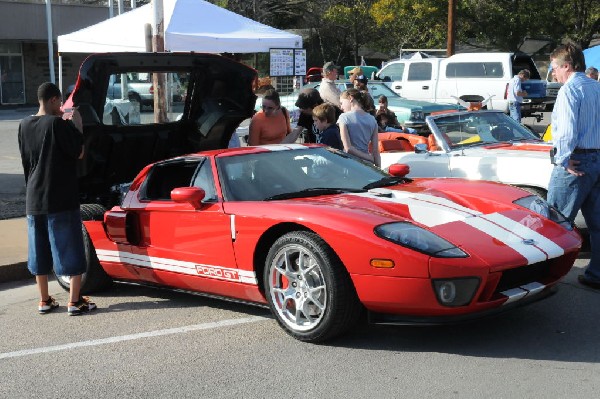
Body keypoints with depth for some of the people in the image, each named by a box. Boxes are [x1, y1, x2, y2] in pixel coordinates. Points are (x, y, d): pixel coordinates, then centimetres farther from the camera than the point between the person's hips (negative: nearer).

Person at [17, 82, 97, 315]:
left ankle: (44, 300, 19)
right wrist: (77, 125, -2)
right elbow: (78, 153, -11)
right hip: (62, 199, -6)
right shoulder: (58, 123, -13)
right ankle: (75, 301, 1)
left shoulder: (25, 125, 7)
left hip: (34, 199, 6)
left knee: (40, 252, 13)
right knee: (71, 251, 1)